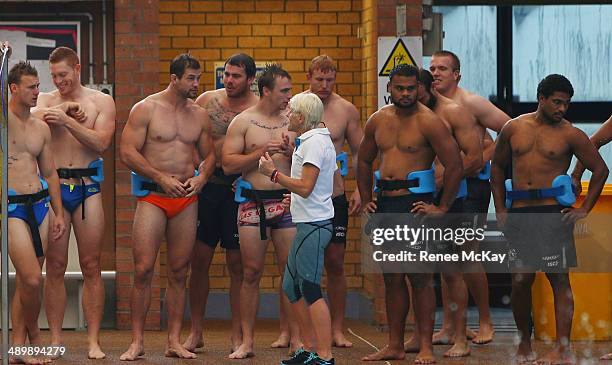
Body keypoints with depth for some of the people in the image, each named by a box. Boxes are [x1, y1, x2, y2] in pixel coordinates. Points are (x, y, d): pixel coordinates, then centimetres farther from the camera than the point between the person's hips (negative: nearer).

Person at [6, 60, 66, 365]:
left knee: (25, 280, 7)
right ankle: (34, 337, 8)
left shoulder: (41, 128, 14)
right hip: (12, 206, -6)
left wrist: (59, 213, 16)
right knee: (32, 279, -13)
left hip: (39, 204, 6)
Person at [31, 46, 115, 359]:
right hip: (53, 185, 1)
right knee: (55, 267, 1)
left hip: (87, 186, -1)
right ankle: (55, 340, 5)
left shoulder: (101, 101, 7)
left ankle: (94, 341, 3)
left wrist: (67, 120, -16)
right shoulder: (46, 100, 10)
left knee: (91, 267, 0)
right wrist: (71, 108, -14)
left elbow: (101, 142, -8)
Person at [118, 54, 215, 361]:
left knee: (179, 272, 5)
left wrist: (201, 177, -2)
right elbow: (128, 153, -7)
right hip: (153, 196, -4)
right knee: (143, 269, -9)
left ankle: (174, 341, 9)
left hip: (187, 198, 4)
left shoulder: (199, 115, 11)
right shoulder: (146, 109, -3)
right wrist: (162, 178, -13)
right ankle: (137, 342, -3)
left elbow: (209, 155, 20)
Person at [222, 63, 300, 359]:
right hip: (252, 202, -2)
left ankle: (296, 338, 5)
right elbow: (228, 164, -5)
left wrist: (290, 152, -8)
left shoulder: (292, 122, 9)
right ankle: (247, 342, 6)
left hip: (286, 201, 2)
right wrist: (260, 152, -13)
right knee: (251, 273, 1)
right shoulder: (243, 122, 2)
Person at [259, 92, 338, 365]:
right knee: (292, 287, 14)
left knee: (310, 290, -11)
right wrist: (292, 197, 25)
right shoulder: (311, 141, 18)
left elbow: (305, 187, -20)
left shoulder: (315, 142, -14)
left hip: (313, 225, -11)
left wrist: (273, 173, -13)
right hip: (308, 222, 11)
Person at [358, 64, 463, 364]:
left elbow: (454, 165, -11)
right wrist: (366, 200, 18)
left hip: (415, 203, -6)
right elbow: (364, 161, 26)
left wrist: (442, 208, -10)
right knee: (392, 277, 9)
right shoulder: (378, 121, 11)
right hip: (385, 204, 6)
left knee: (420, 276, -5)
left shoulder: (428, 122, -7)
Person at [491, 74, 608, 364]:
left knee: (559, 280, -5)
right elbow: (498, 167, 19)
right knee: (520, 281, 3)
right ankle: (524, 341, 21)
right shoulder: (514, 129, 9)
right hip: (519, 213, 3)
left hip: (553, 212, -3)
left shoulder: (570, 134, 1)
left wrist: (584, 210, 1)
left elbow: (600, 169, 6)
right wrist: (500, 210, 12)